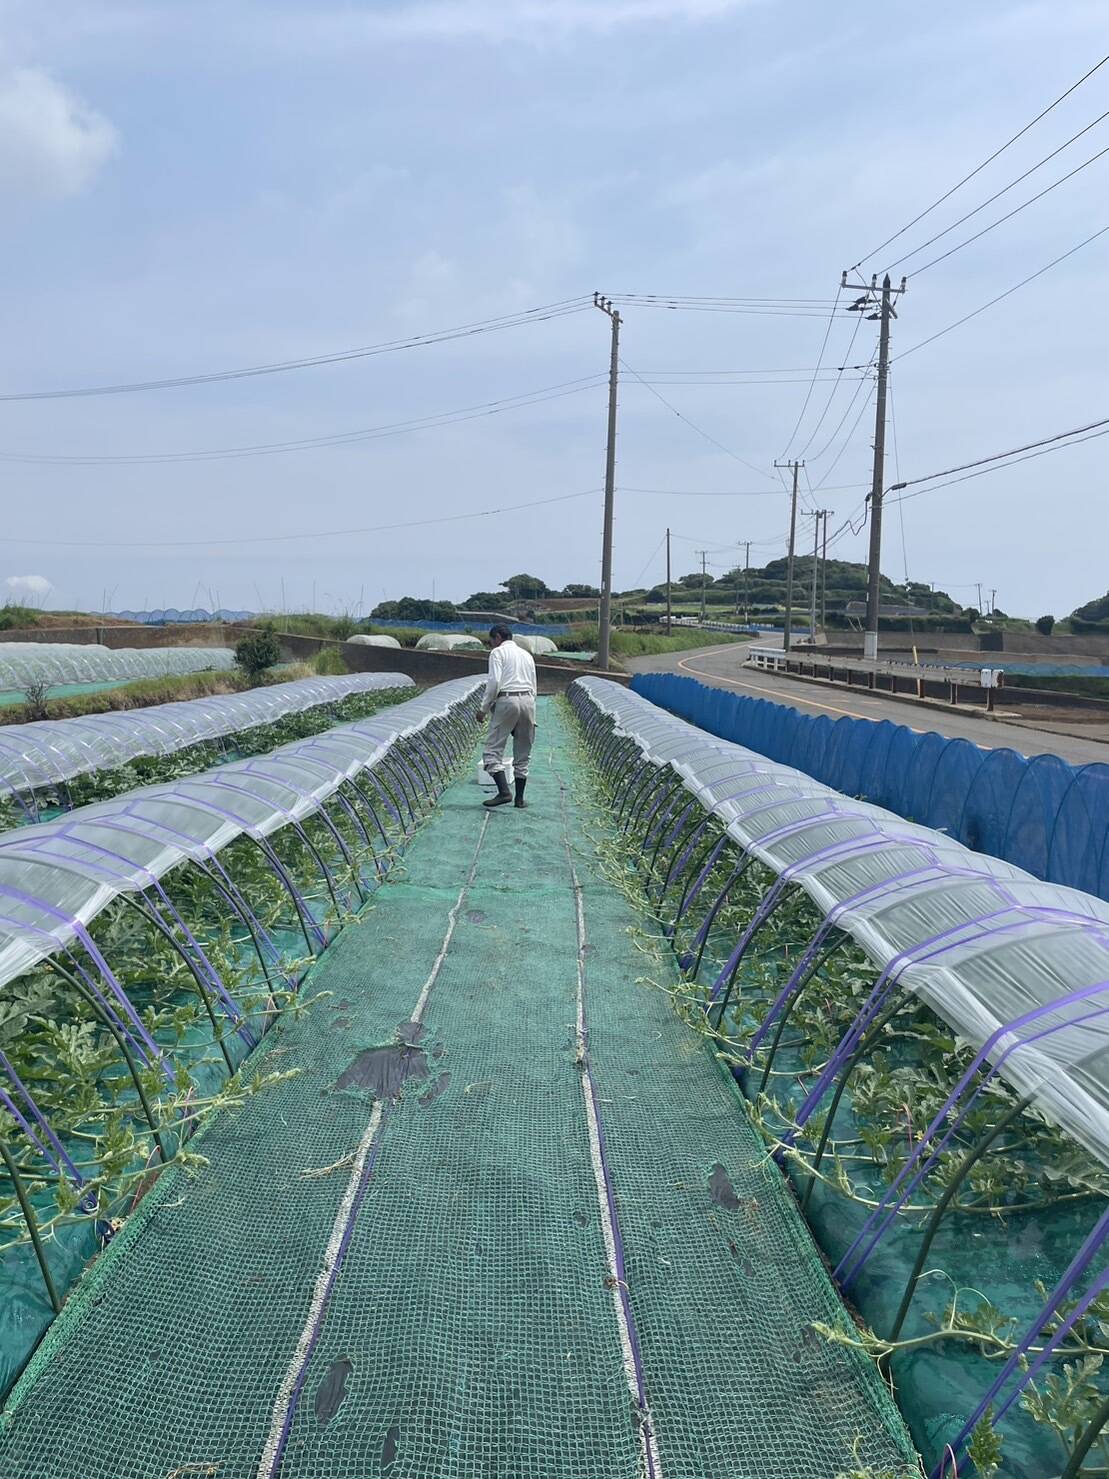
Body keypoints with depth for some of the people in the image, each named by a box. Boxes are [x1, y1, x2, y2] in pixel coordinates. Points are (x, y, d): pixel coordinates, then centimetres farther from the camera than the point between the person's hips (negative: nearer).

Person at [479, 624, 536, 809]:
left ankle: (504, 791, -18)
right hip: (528, 700, 6)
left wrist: (484, 707, -3)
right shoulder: (526, 655, 21)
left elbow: (494, 682, -10)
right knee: (522, 753, 12)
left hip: (506, 700, -6)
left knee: (493, 749, -3)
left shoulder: (498, 652, 2)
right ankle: (520, 798, 15)